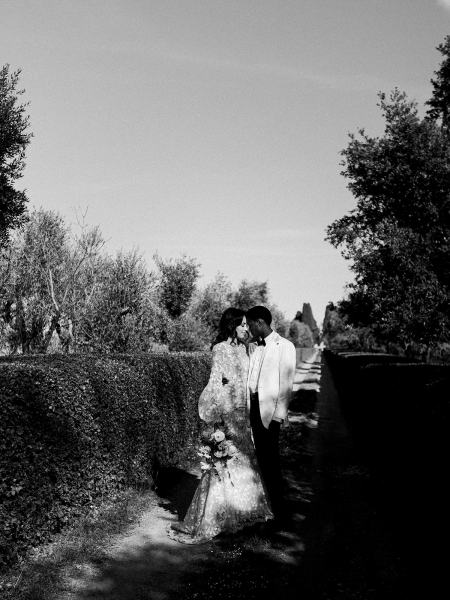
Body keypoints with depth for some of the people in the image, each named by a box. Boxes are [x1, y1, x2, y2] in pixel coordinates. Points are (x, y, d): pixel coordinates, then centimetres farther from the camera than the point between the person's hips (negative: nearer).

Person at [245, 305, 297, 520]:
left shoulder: (284, 347, -5)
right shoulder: (253, 348, 15)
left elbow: (286, 384, -9)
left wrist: (278, 416, -13)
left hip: (269, 413, -6)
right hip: (253, 408, 6)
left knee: (271, 462, -2)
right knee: (261, 461, 10)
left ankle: (277, 513, 8)